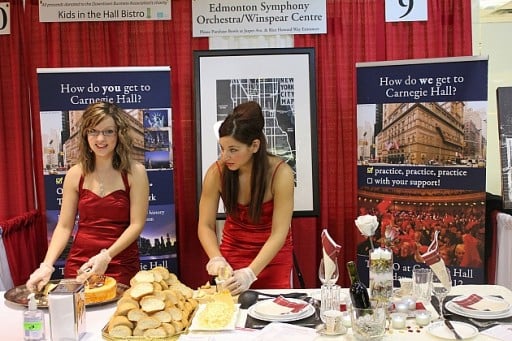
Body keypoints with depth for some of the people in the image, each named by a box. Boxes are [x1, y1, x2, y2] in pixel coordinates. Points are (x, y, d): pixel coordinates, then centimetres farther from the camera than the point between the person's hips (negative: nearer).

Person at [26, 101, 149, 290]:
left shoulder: (135, 172, -6)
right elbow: (64, 226, 2)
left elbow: (136, 224, -9)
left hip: (121, 265, -2)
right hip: (79, 265, 2)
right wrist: (47, 265, -11)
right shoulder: (75, 174, 1)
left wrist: (106, 257, -20)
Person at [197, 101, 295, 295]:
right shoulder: (216, 172, -17)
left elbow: (279, 233, -25)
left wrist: (250, 273, -34)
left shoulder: (280, 173, -24)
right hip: (233, 252, 2)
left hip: (273, 256, -1)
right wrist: (217, 259, -28)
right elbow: (205, 225, -11)